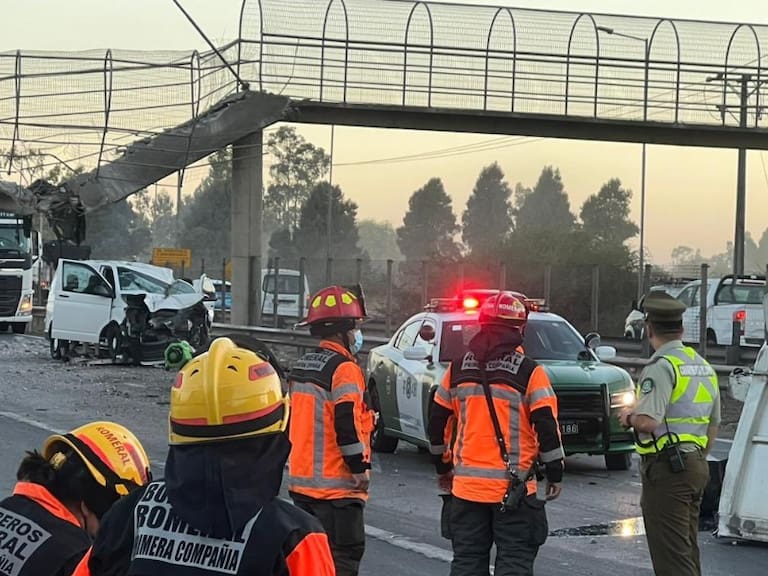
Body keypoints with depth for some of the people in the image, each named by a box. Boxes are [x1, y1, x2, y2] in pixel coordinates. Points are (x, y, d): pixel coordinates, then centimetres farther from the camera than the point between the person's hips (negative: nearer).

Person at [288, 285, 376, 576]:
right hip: (336, 485, -9)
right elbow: (347, 424, -20)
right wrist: (360, 467, -14)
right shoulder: (344, 368, -14)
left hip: (302, 481, 9)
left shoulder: (301, 368, 14)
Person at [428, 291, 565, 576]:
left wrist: (442, 467, 25)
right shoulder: (529, 372, -9)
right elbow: (547, 426, -9)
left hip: (466, 486, 4)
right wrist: (555, 474, 2)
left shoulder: (458, 369, 5)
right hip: (513, 488, -4)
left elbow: (437, 422, 12)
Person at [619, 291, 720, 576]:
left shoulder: (661, 367, -15)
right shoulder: (703, 366, 13)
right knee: (687, 550, 17)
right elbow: (713, 425, 19)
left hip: (667, 469, -9)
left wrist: (629, 416, -6)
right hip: (697, 466, 9)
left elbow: (648, 422, -26)